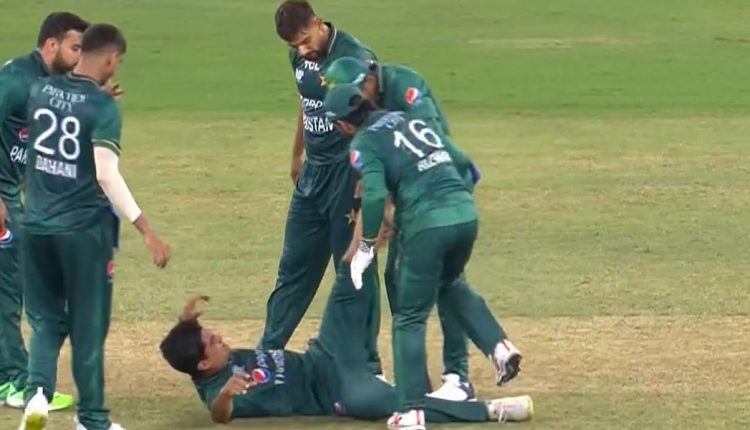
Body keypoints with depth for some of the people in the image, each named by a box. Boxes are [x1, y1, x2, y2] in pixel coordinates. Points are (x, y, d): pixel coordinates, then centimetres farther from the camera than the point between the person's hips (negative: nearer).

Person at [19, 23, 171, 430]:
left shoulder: (40, 91, 2)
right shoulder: (103, 107, -15)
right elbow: (107, 175, -24)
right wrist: (146, 230, -24)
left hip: (37, 226, 4)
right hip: (84, 229, -4)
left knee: (46, 320, 14)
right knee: (88, 326, 9)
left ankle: (37, 389, -10)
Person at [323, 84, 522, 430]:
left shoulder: (364, 142, 1)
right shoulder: (412, 120, 20)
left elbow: (375, 196, -13)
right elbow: (461, 162, 23)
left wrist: (366, 247, -5)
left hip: (426, 223, -6)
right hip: (466, 213, 6)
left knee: (410, 317, 6)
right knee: (449, 284, 34)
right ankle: (499, 347, 15)